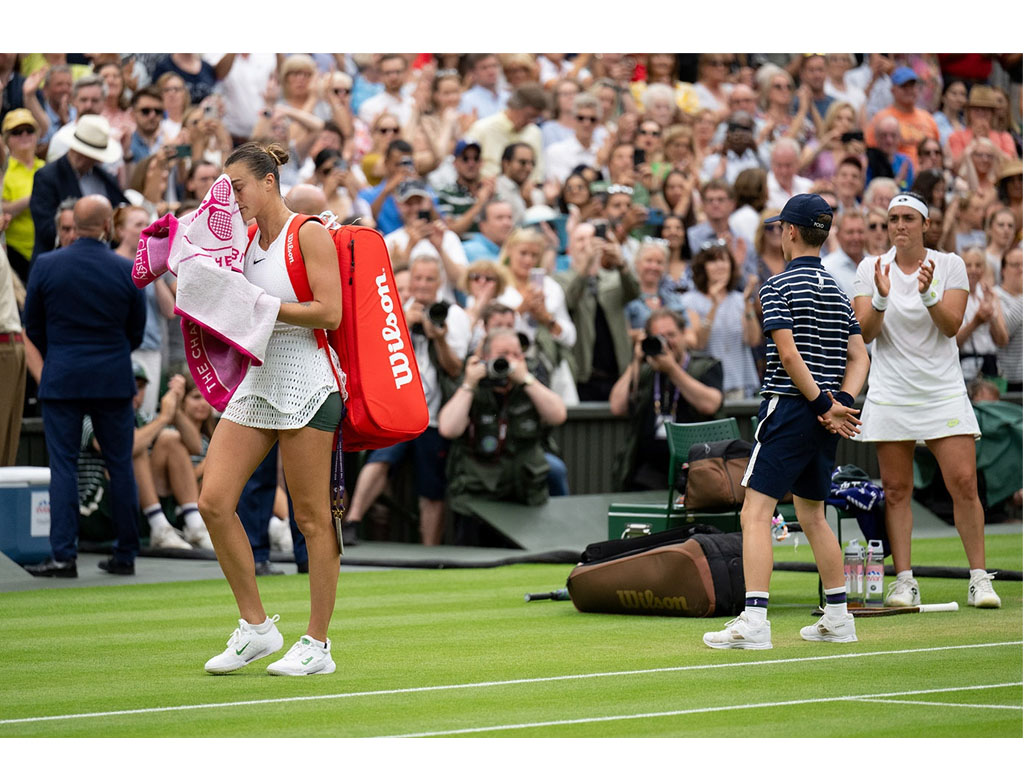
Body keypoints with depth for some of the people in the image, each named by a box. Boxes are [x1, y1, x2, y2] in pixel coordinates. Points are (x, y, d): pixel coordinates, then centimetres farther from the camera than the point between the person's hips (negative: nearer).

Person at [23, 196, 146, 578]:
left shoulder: (45, 266, -5)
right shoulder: (127, 270, -5)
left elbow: (32, 325, 4)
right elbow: (136, 331, 5)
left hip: (61, 378, 0)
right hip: (114, 381, 1)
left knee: (63, 466, 1)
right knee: (120, 466, 8)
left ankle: (63, 555, -5)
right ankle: (125, 554, 13)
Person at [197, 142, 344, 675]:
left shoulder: (309, 234, -7)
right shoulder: (249, 238, 14)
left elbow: (329, 313, -15)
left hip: (305, 384, -7)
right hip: (256, 383, 7)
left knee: (312, 518, -2)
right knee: (213, 500, -4)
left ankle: (317, 645, 6)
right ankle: (256, 626, 7)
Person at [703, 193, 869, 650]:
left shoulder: (778, 287, -9)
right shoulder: (838, 291, 13)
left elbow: (789, 355, -17)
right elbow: (859, 357, 9)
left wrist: (823, 405, -13)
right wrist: (840, 402, -2)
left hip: (789, 409, -8)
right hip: (826, 417, 8)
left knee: (755, 513, -9)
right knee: (812, 515, 19)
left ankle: (754, 621, -20)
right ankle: (838, 619, 22)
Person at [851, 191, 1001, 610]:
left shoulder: (950, 265, 1)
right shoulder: (872, 268, 3)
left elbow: (951, 326, -8)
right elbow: (866, 333, -4)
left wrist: (927, 293, -24)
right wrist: (881, 297, -22)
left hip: (943, 391, -1)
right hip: (890, 394, 1)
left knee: (964, 483, -9)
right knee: (896, 489, -1)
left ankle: (979, 578, -1)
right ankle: (904, 581, 4)